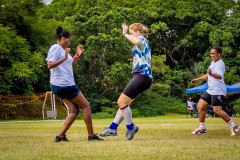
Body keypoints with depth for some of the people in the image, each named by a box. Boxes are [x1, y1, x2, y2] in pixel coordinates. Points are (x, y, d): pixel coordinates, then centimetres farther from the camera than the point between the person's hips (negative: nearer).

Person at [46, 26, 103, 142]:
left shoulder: (61, 49, 21)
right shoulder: (56, 48, -10)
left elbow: (68, 66, 32)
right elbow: (50, 65, -21)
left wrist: (77, 55, 25)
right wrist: (64, 58, -30)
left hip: (66, 85, 10)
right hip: (64, 84, -10)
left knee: (74, 111, 6)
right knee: (85, 105, -3)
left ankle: (60, 136, 1)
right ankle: (91, 135, 1)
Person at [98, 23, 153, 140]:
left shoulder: (142, 39, -8)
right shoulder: (142, 42, 23)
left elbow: (137, 41, -34)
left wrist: (125, 34, -22)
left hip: (142, 76, -11)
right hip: (141, 77, 11)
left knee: (122, 102, -10)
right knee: (123, 102, 13)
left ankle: (131, 128, 0)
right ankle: (112, 128, 16)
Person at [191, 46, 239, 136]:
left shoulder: (220, 64, -11)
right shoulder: (213, 62, 18)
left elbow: (220, 76, -28)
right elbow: (208, 76, 32)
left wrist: (212, 74, -47)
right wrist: (197, 79, 38)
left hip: (218, 91, -10)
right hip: (210, 90, 10)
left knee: (217, 111, -16)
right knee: (200, 107, 4)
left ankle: (233, 126, -2)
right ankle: (202, 129, 10)